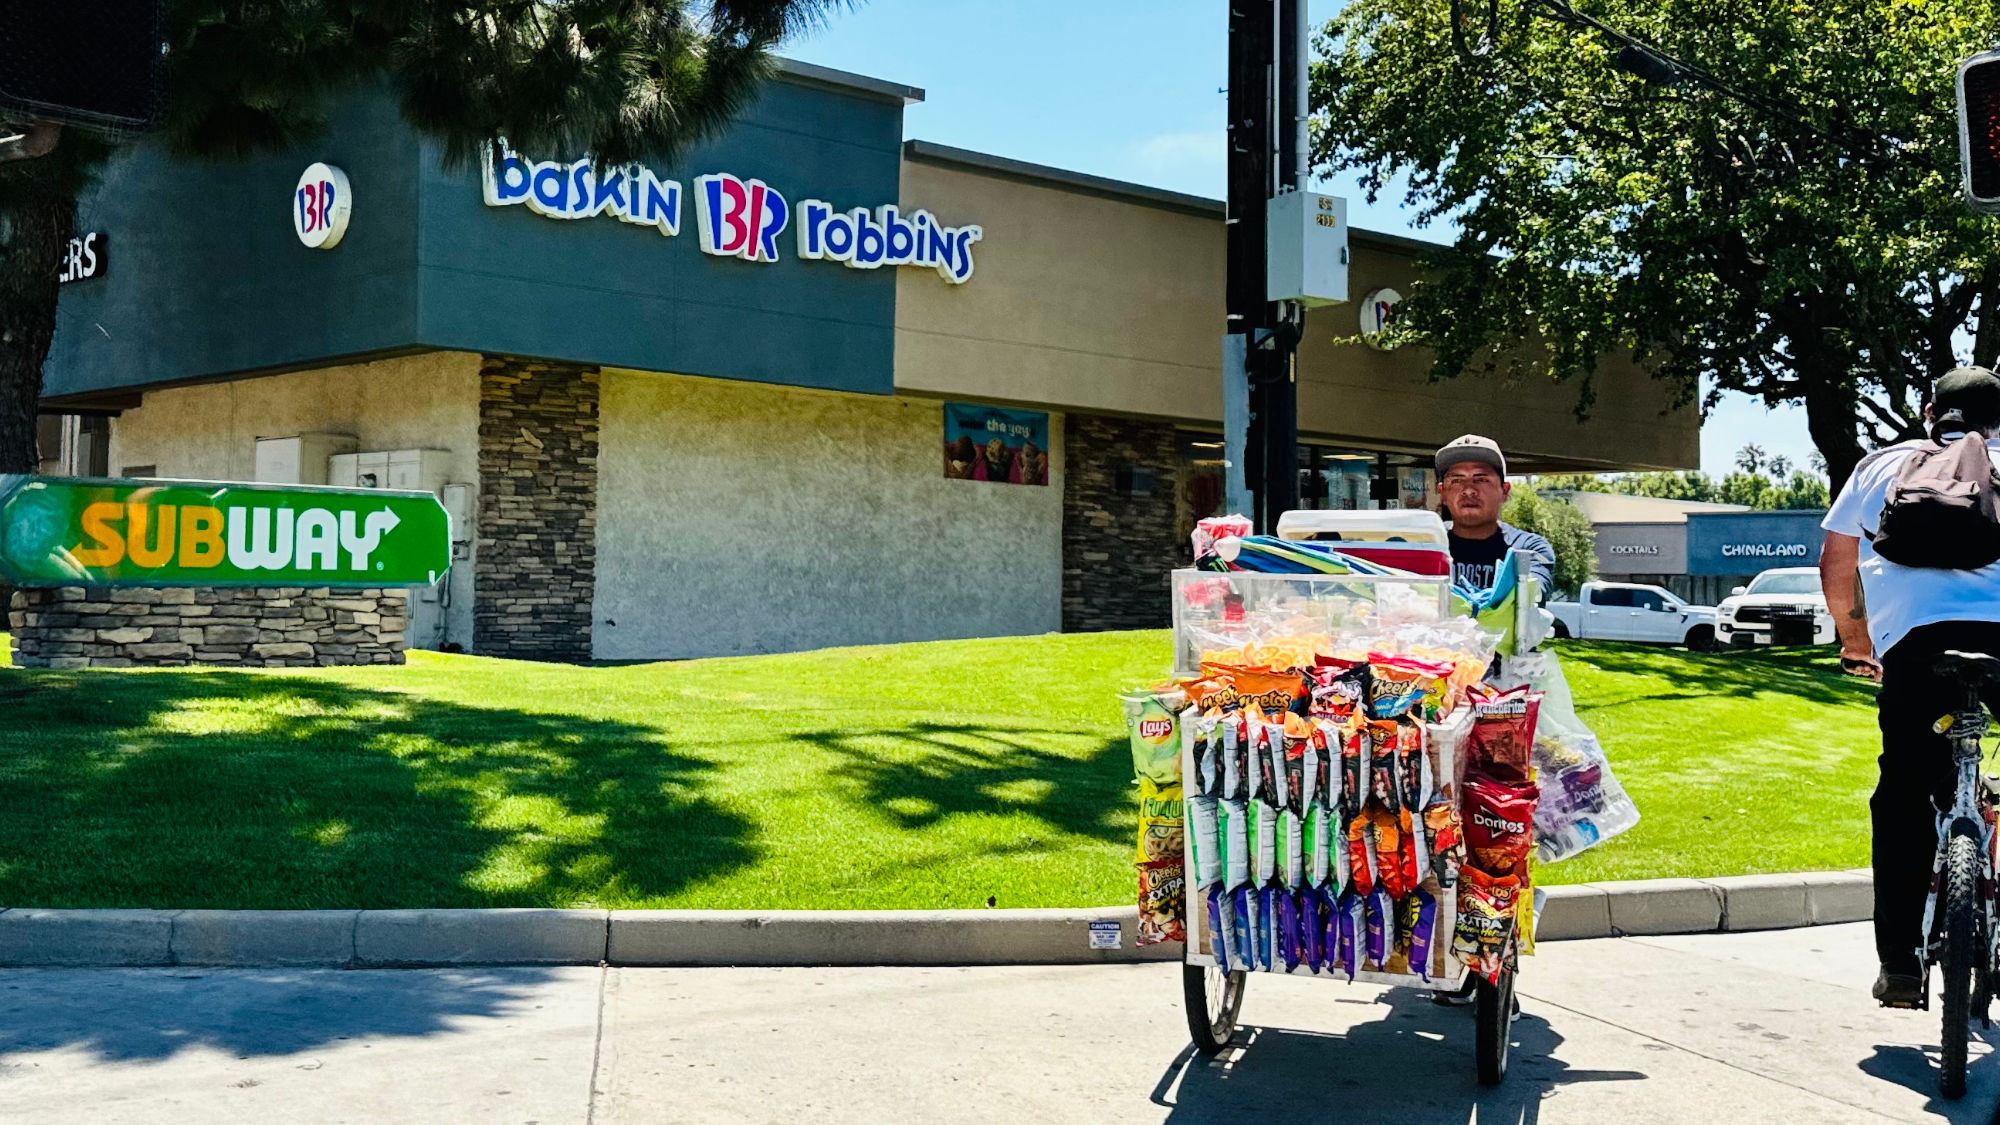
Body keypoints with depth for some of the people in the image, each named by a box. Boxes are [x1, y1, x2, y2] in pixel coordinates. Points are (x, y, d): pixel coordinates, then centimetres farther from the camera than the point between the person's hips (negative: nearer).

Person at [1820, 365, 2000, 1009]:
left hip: (1914, 641, 1)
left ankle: (1899, 963, 7)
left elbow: (1835, 564, 24)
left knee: (1904, 798, 8)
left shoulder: (1884, 465, 25)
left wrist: (1855, 641, 37)